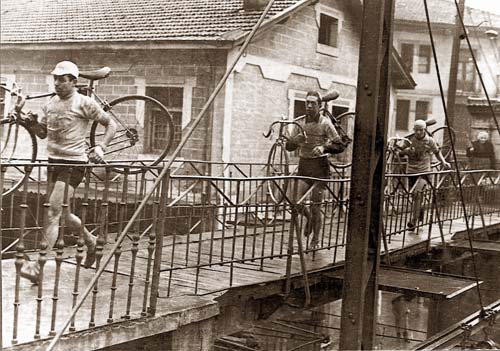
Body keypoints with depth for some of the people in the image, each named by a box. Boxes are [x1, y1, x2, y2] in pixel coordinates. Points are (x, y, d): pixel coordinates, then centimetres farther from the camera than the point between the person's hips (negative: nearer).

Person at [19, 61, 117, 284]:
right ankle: (91, 242, 41)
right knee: (62, 213, 15)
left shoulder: (84, 103, -6)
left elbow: (111, 125, 0)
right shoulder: (51, 104, 11)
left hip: (74, 162, -7)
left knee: (52, 212, -15)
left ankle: (38, 266, -16)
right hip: (54, 161, 7)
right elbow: (43, 134, 17)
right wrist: (33, 123, -4)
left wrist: (101, 147, -14)